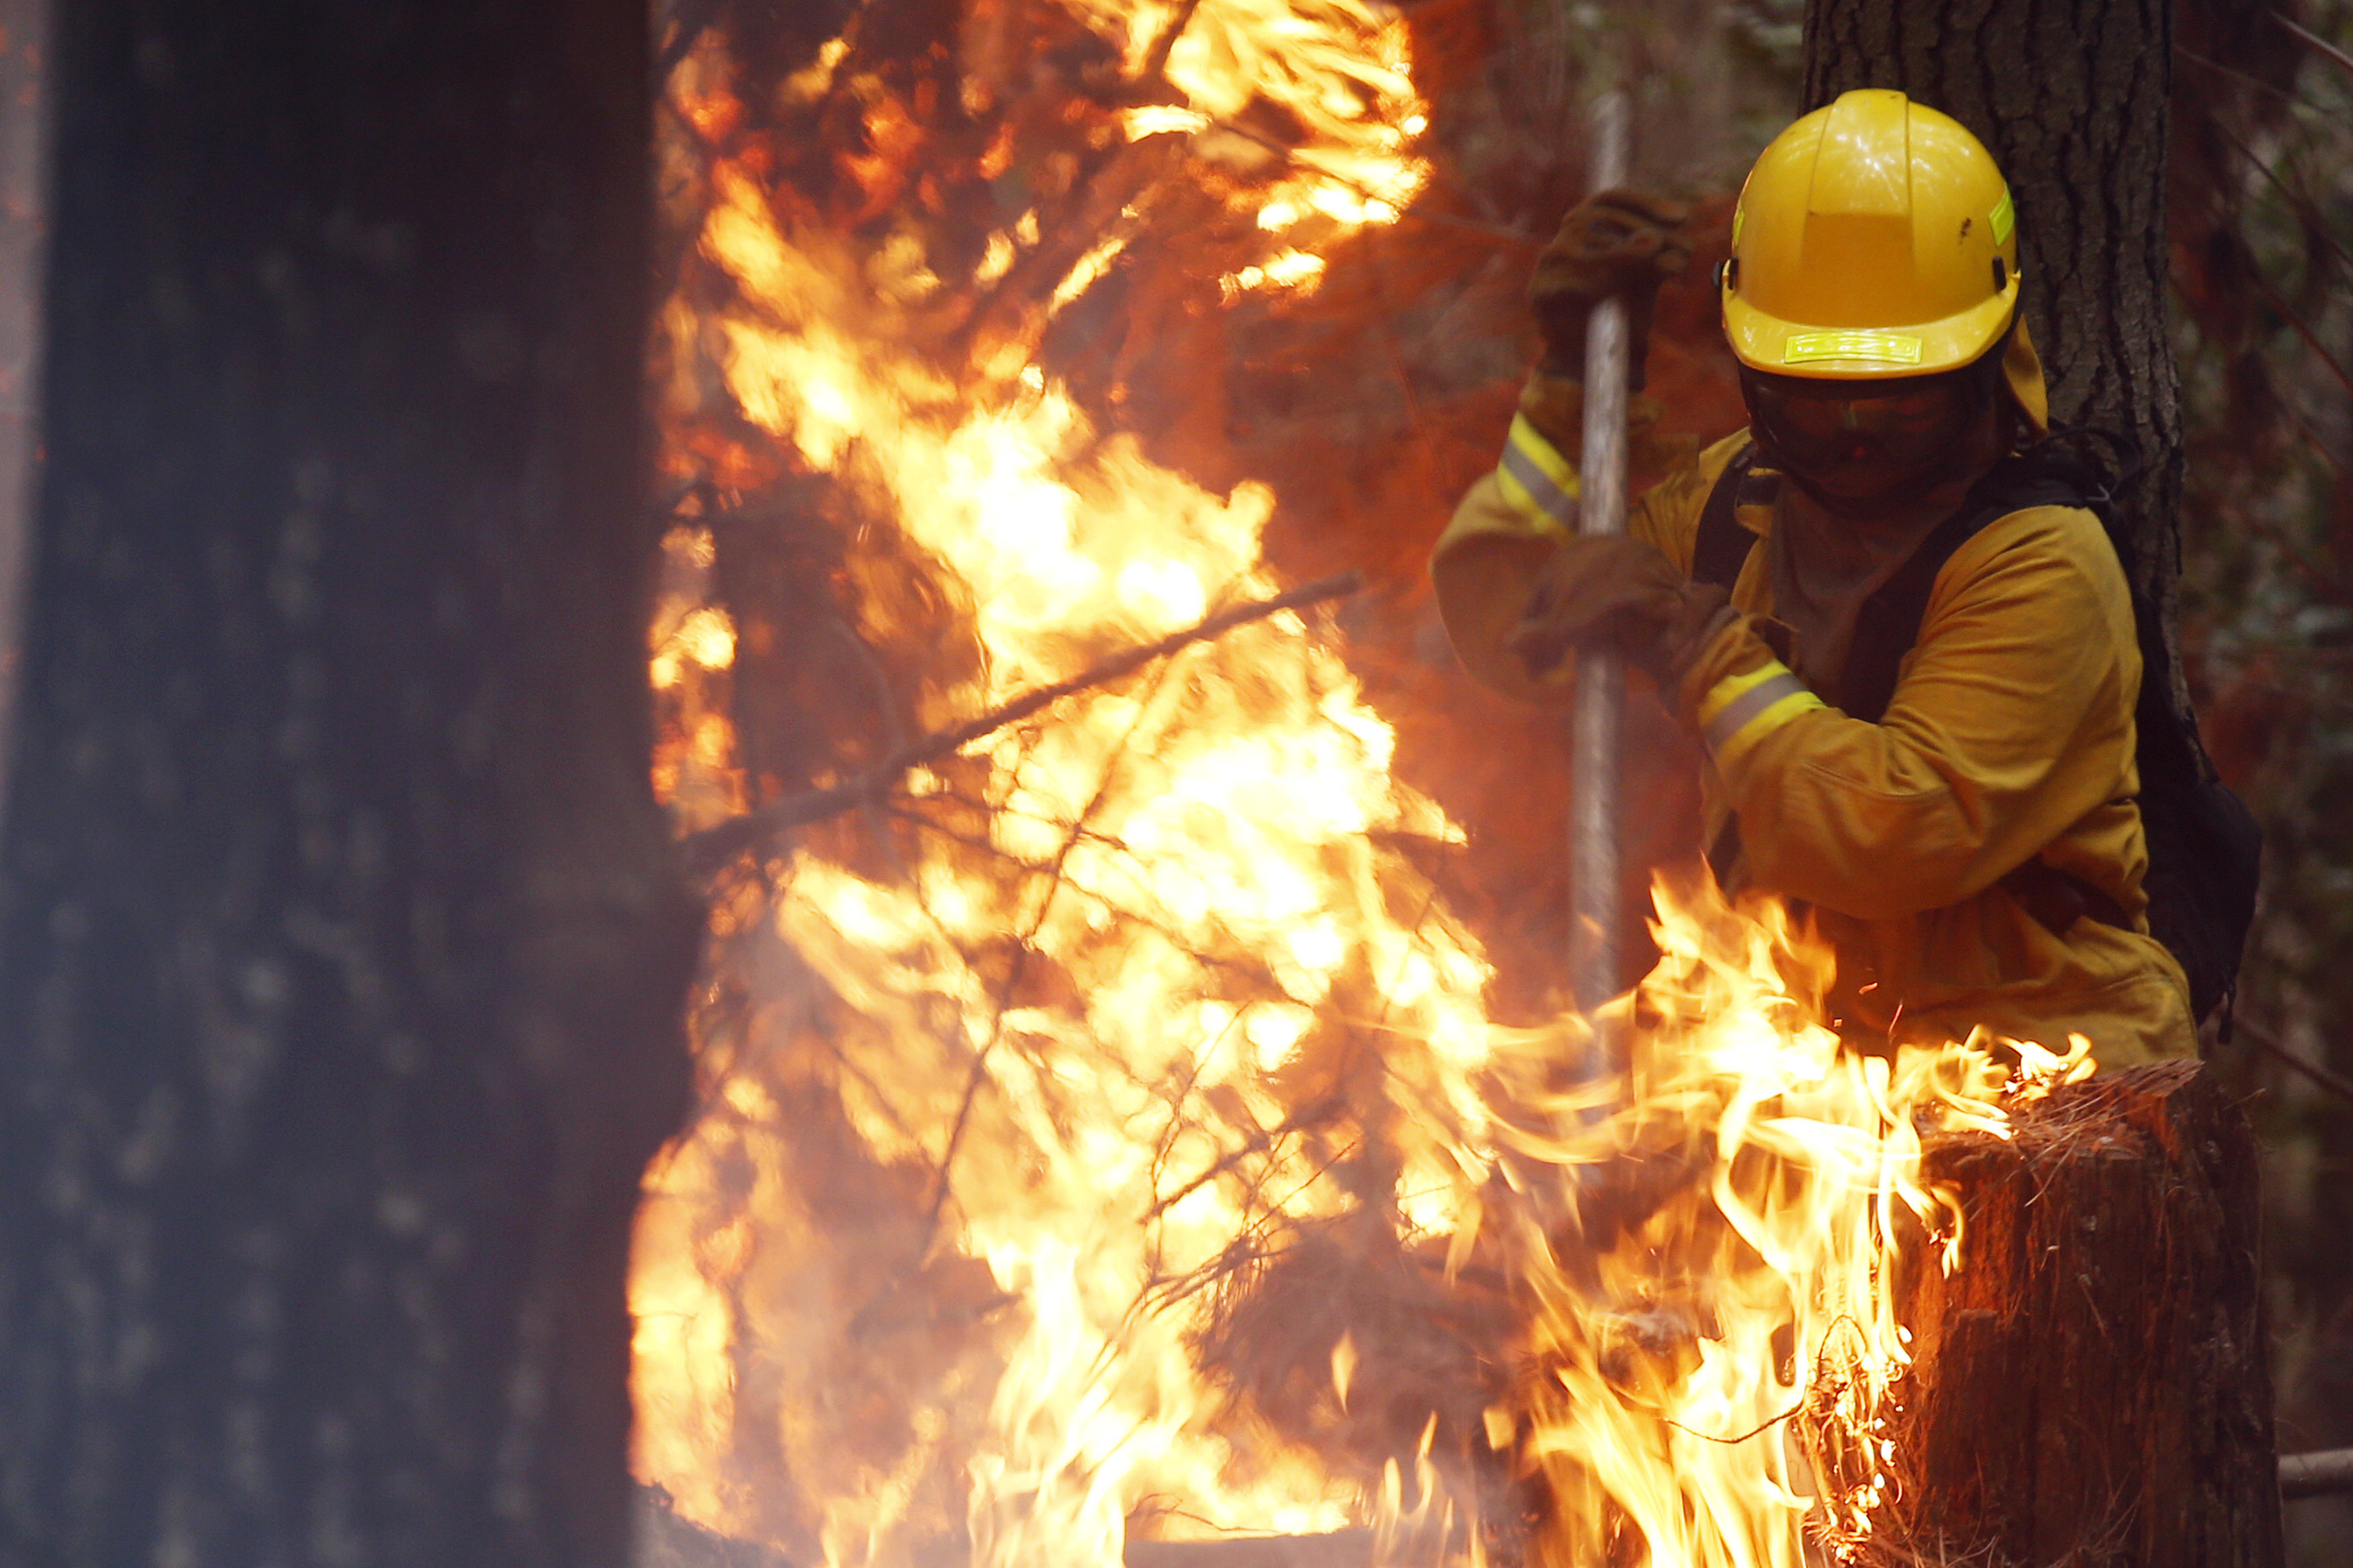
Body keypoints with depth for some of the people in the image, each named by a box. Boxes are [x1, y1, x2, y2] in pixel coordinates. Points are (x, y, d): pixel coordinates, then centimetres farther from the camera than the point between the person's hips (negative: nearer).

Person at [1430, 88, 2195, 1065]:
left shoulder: (2037, 564, -14)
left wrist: (1697, 646, -22)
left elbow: (1908, 840, -23)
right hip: (1798, 1043, 6)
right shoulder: (1736, 500, 9)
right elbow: (1505, 633, 8)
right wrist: (1571, 387, 2)